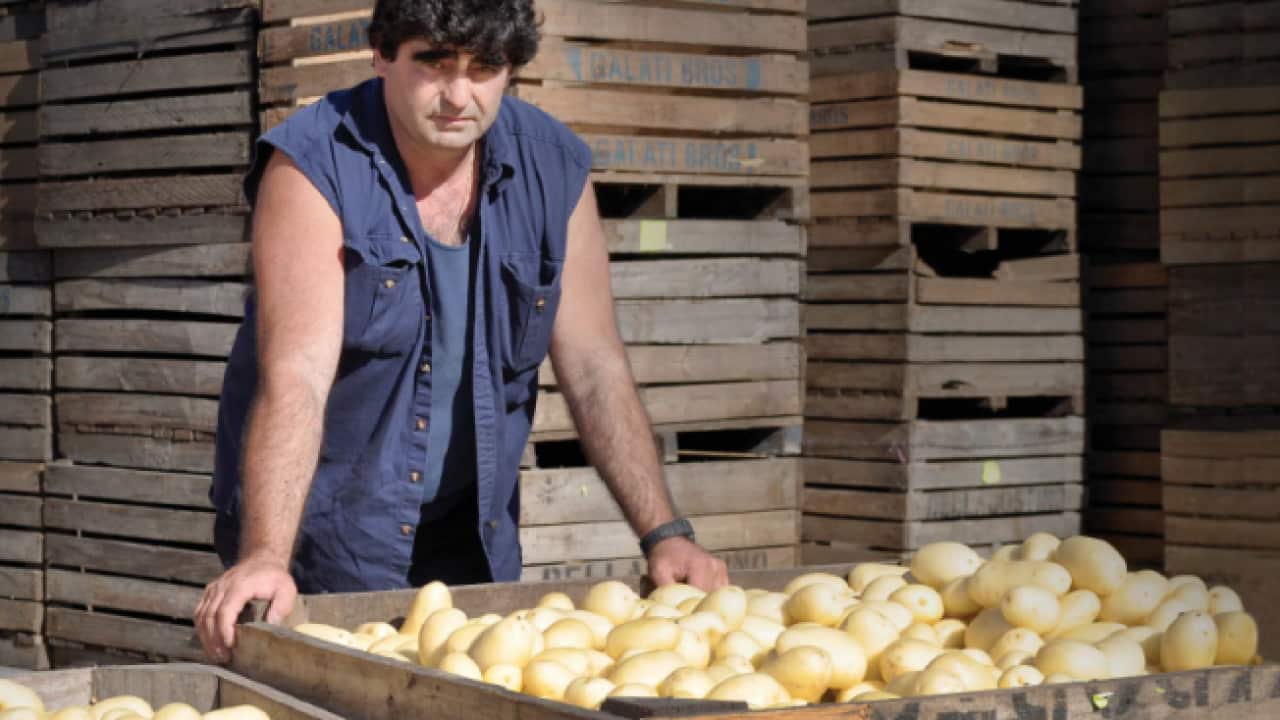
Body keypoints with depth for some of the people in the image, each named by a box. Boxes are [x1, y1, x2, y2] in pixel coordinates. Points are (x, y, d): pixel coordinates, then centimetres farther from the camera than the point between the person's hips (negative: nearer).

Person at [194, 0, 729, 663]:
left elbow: (595, 370, -2)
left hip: (471, 534, 4)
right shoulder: (312, 167, -17)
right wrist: (264, 555, -39)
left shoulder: (554, 169, -4)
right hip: (324, 540, -4)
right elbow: (296, 377, -27)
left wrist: (664, 533, -10)